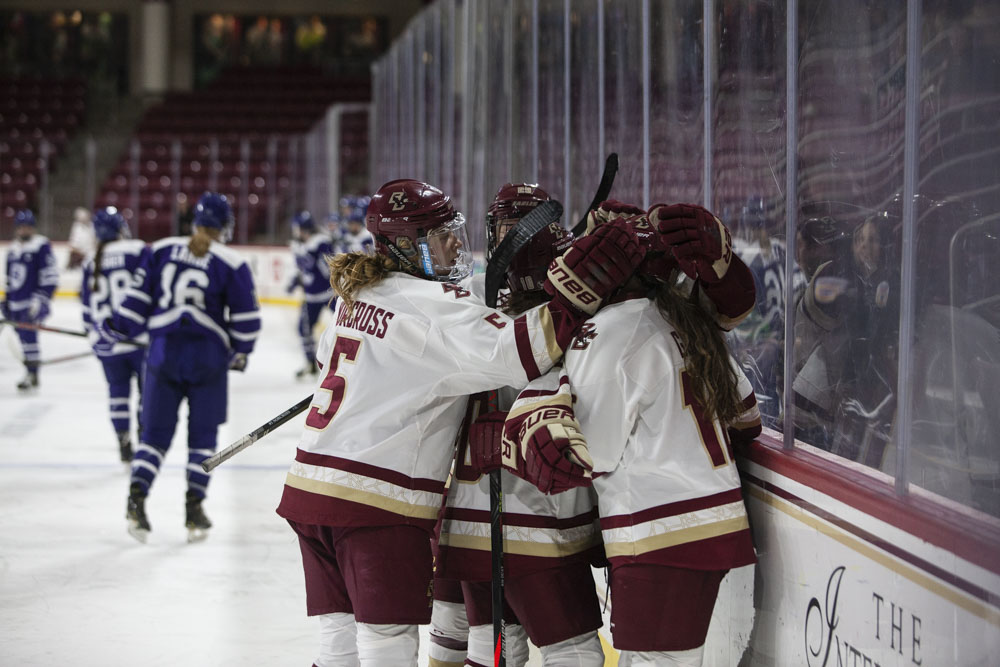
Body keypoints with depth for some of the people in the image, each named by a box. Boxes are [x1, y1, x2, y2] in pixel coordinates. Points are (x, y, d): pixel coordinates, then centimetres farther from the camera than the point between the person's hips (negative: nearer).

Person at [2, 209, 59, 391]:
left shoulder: (41, 245, -8)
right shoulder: (13, 248, 17)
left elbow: (50, 275, -14)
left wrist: (41, 298, -20)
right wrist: (6, 301, 23)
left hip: (33, 302, -8)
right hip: (16, 304, 8)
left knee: (29, 334, -16)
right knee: (23, 336, 8)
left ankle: (31, 374, -11)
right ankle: (31, 374, 15)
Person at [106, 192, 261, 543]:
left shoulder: (162, 251, 0)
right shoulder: (231, 264, -7)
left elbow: (139, 295, 3)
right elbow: (245, 316, -2)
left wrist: (119, 326, 14)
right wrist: (240, 352, 13)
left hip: (163, 353, 2)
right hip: (208, 359, -2)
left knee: (156, 431, 10)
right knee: (202, 434, 9)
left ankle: (136, 497, -7)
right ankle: (194, 511, 7)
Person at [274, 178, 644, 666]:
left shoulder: (358, 294, 13)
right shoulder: (434, 306, -14)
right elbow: (510, 355, -28)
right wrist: (575, 291, -33)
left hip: (312, 490, 9)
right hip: (378, 500, -8)